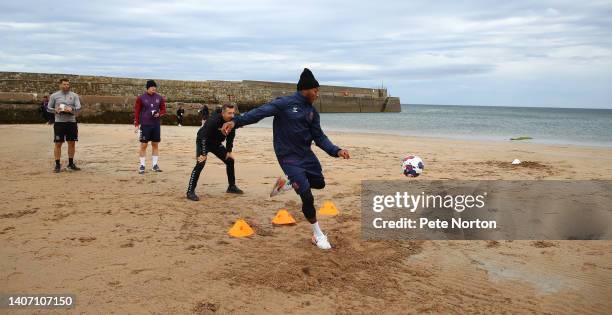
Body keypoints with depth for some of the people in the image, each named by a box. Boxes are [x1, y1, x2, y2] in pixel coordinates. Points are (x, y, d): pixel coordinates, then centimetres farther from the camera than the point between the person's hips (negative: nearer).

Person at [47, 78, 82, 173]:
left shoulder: (74, 95, 8)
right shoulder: (54, 96, 6)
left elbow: (79, 107, 0)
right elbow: (48, 108, 8)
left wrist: (71, 109, -21)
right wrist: (55, 110, -12)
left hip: (71, 122, 2)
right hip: (59, 122, -2)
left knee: (72, 143, 5)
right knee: (58, 144, -2)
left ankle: (71, 164, 17)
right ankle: (57, 165, 5)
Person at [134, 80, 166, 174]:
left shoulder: (159, 98, 5)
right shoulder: (141, 98, -3)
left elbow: (163, 110, 12)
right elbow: (136, 111, 0)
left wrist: (159, 114, -10)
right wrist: (136, 125, -4)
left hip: (156, 125, 3)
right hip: (145, 125, -3)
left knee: (155, 145, 7)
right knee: (143, 145, 0)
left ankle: (155, 165, 16)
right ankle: (142, 166, 8)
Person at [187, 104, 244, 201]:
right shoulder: (213, 121, -33)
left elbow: (230, 137, 2)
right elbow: (203, 137, -33)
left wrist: (229, 151, 1)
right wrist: (203, 154, -34)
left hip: (216, 144, 7)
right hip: (203, 143, -7)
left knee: (230, 160, 6)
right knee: (200, 164, -23)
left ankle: (232, 187, 22)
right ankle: (190, 192, -20)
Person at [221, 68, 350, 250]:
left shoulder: (312, 112, 6)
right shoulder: (285, 103, -14)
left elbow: (319, 137, 7)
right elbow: (261, 112, -24)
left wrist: (336, 151, -7)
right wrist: (236, 121, -36)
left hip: (306, 154, 7)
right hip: (289, 157, -7)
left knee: (319, 183, 18)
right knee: (307, 196, -10)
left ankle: (287, 183, 33)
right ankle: (317, 235, 10)